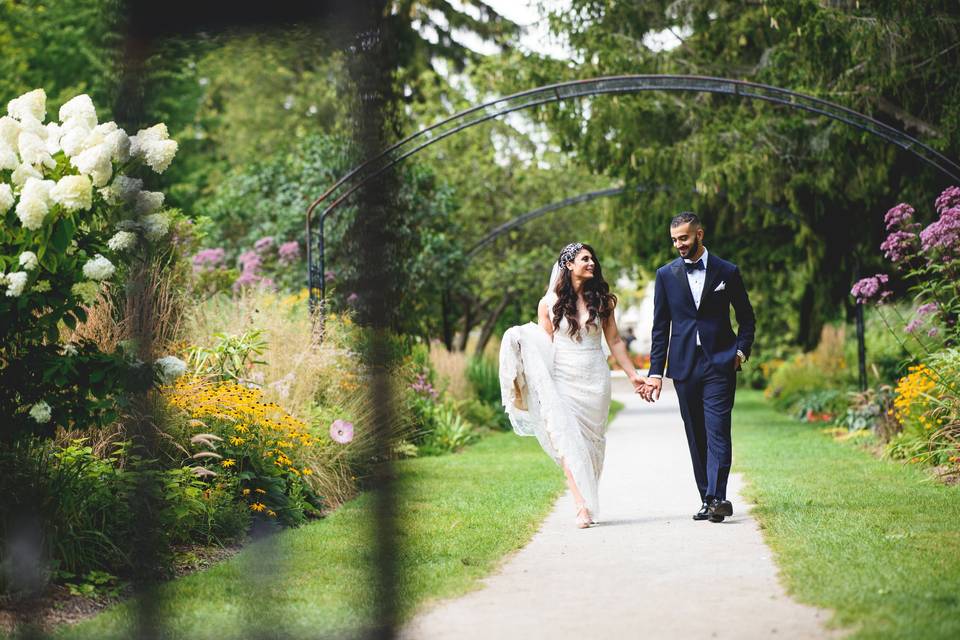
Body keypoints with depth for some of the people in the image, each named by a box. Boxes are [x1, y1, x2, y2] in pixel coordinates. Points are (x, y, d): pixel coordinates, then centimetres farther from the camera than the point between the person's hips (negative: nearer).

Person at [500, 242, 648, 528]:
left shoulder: (601, 300, 7)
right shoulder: (549, 303, 2)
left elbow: (615, 341, 12)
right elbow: (544, 347, 5)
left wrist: (633, 374, 10)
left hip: (595, 379, 2)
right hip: (563, 380, -2)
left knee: (591, 440, 3)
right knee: (567, 440, -13)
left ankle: (588, 501, 12)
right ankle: (582, 506, -17)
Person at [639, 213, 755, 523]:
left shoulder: (727, 272, 3)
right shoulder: (666, 275, 7)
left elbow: (747, 317, 13)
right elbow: (660, 327, 8)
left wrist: (741, 350, -3)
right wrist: (655, 372, 3)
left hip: (719, 365, -2)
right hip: (684, 367, 2)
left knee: (717, 432, -12)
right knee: (696, 437, 5)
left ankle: (717, 497, -18)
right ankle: (707, 500, 10)